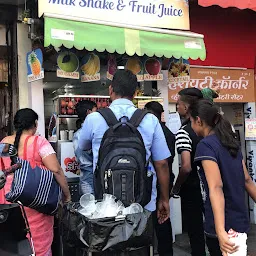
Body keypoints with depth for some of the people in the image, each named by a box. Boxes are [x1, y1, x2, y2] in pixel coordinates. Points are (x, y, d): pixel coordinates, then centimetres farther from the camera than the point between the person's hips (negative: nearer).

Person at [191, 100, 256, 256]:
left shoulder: (206, 145, -16)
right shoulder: (231, 141, 8)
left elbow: (216, 188, -26)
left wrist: (220, 232, -32)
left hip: (224, 225, -8)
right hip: (240, 220, 8)